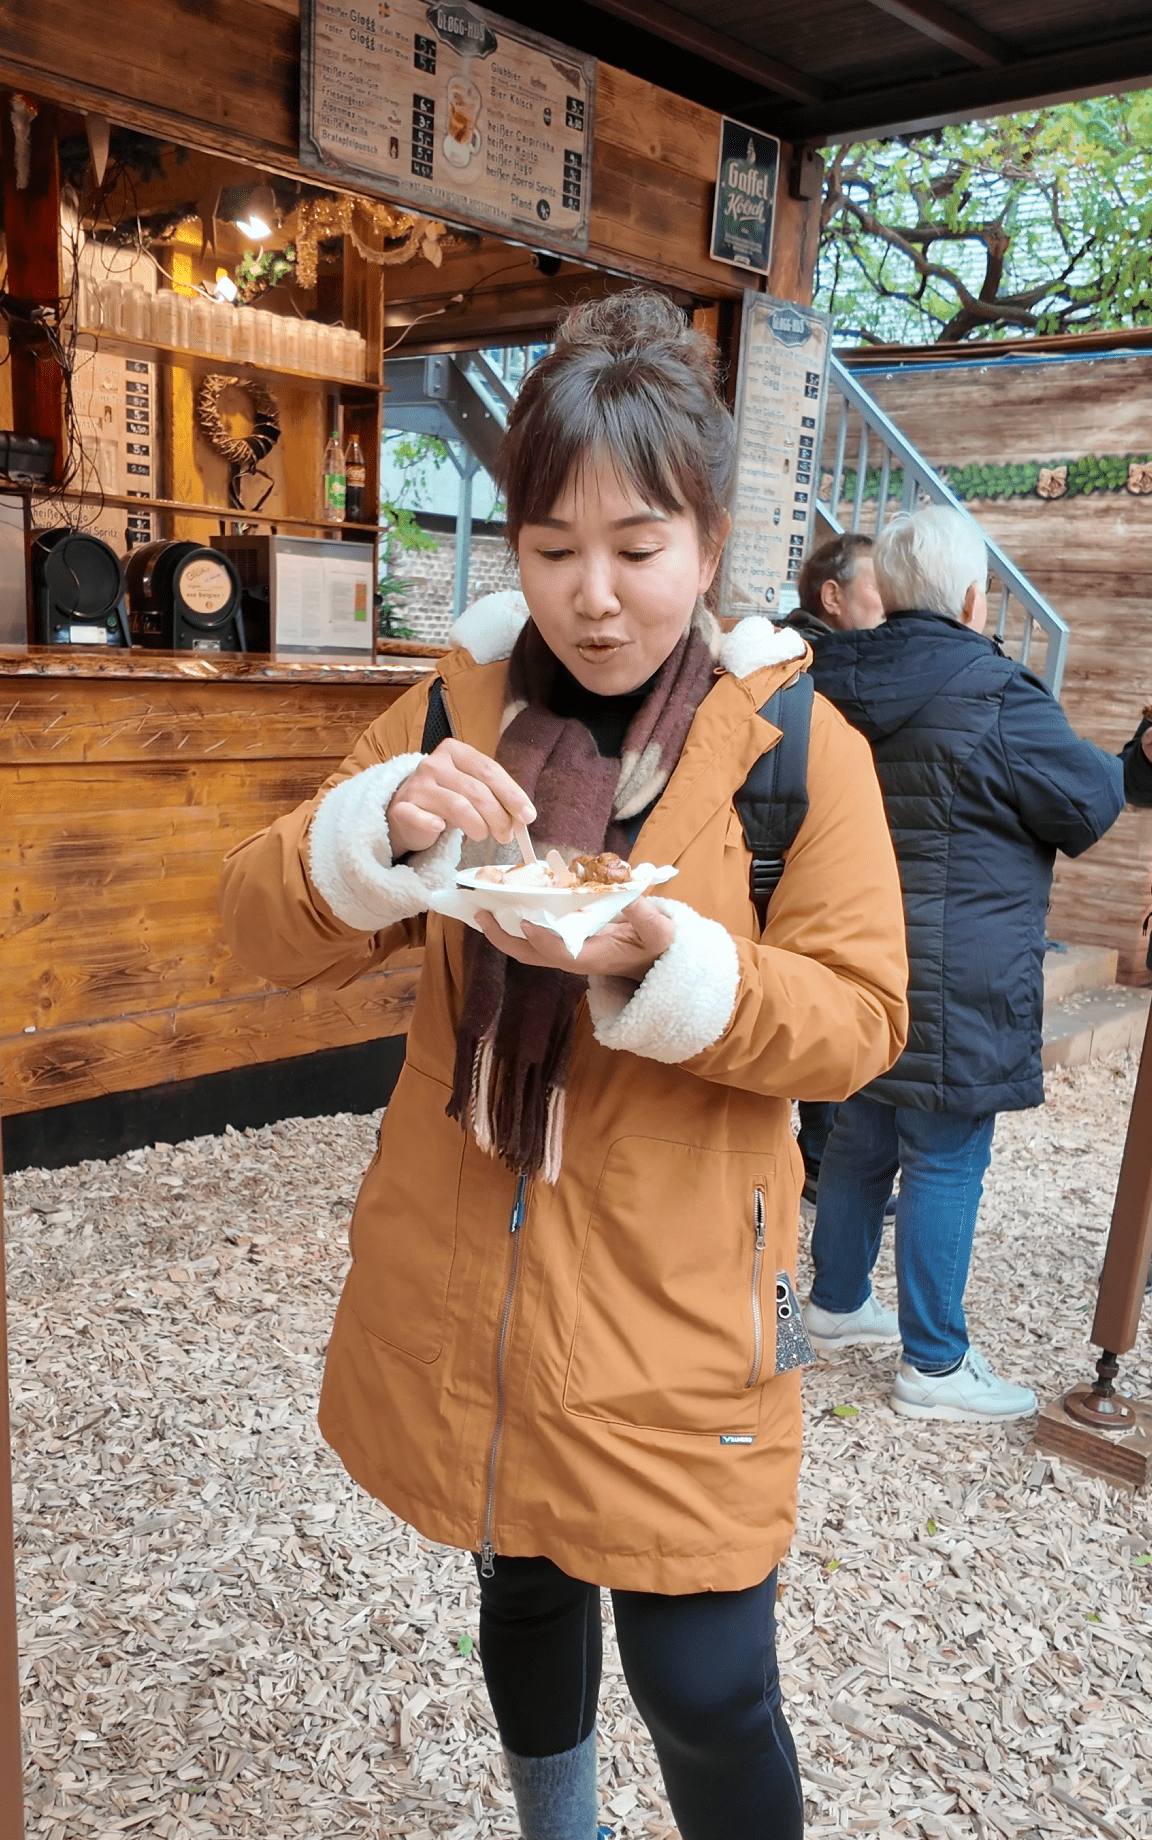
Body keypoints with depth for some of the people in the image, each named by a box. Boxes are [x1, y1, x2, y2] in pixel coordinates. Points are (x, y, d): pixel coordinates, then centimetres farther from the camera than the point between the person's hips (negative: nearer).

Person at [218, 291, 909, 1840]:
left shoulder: (799, 743, -8)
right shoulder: (455, 709, 0)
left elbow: (859, 1021, -10)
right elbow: (266, 930, -3)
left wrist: (670, 963, -28)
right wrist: (381, 825, -23)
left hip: (671, 1304, -3)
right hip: (461, 1285, 4)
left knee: (705, 1689, 4)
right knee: (524, 1589, 25)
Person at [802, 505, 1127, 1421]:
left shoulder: (839, 686, 4)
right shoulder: (995, 698, -17)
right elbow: (1094, 802, -8)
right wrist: (1116, 765, 15)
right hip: (953, 987, -7)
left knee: (862, 1139, 19)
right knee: (946, 1165, 2)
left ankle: (837, 1303, 35)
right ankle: (934, 1364, 12)